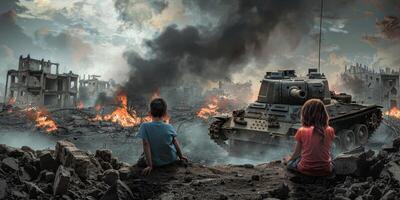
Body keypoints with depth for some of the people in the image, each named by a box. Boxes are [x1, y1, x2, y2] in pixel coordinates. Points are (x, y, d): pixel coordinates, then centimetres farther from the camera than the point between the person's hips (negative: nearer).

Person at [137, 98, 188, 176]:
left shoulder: (145, 127, -18)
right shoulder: (169, 127, -11)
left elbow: (146, 145, -19)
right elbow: (175, 142, 1)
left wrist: (149, 165, -17)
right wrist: (181, 156, 17)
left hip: (155, 163, 0)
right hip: (171, 160, 0)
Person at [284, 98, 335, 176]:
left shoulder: (302, 131, -10)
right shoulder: (330, 131, -6)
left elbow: (297, 153, 2)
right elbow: (328, 150, 7)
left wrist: (289, 159, 24)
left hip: (306, 170, -2)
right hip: (325, 170, 2)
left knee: (290, 163, 26)